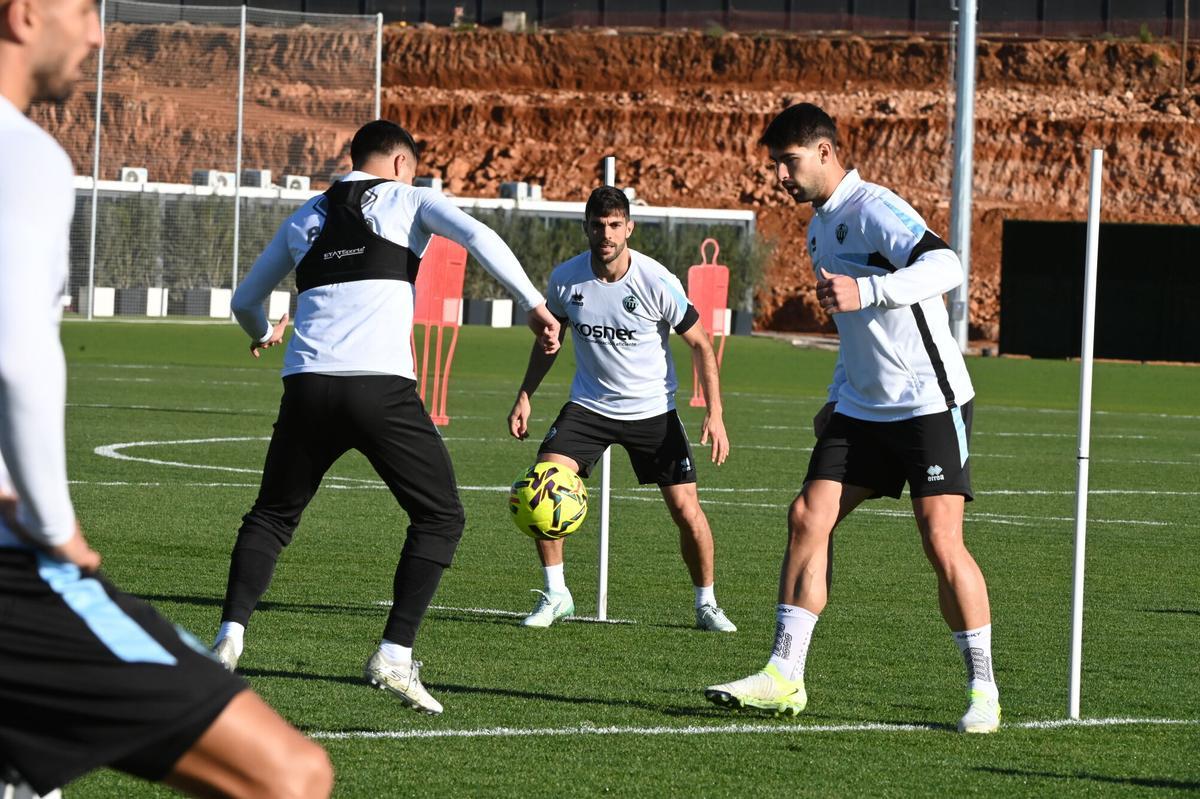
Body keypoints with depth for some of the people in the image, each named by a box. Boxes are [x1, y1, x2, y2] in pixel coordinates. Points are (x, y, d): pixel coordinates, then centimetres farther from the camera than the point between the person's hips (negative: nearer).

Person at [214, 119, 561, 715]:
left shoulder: (306, 218, 24)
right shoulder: (409, 201, 12)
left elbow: (245, 300, 34)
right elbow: (478, 238, -8)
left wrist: (262, 333, 56)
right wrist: (535, 305, -8)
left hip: (307, 388, 4)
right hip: (381, 386, -4)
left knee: (272, 515, 21)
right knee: (440, 517, 8)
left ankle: (230, 635, 3)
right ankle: (395, 654, -5)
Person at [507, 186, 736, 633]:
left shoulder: (657, 282, -17)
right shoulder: (566, 278, -9)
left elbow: (700, 345, -7)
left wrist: (714, 415, -14)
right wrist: (525, 397, 6)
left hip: (653, 410, -2)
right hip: (589, 406, 2)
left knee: (686, 510, -7)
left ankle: (706, 604, 17)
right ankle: (555, 596, -2)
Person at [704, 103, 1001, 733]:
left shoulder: (873, 209, -14)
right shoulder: (820, 225, 15)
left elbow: (944, 267, -32)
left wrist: (865, 291, -45)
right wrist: (838, 395, 24)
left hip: (930, 402, -9)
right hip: (862, 409, 9)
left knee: (941, 541, -12)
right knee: (807, 517, -3)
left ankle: (983, 690, 0)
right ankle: (784, 675, -1)